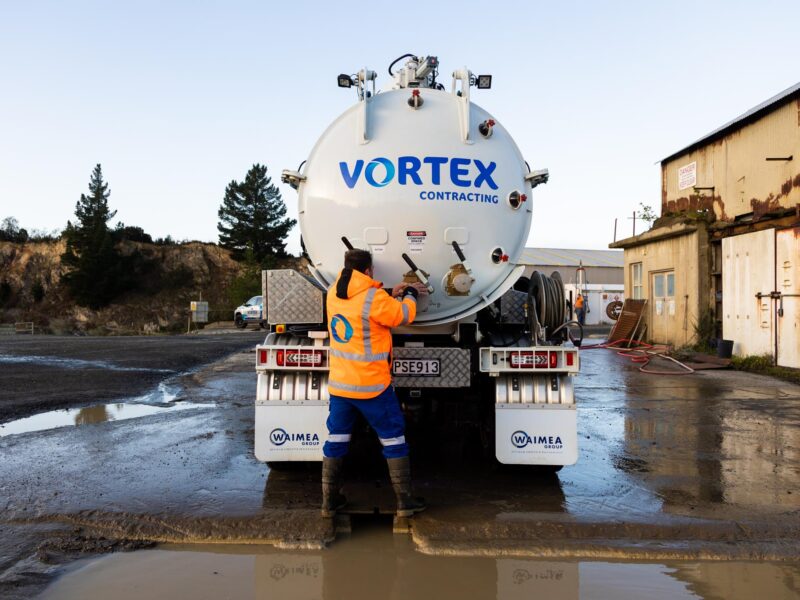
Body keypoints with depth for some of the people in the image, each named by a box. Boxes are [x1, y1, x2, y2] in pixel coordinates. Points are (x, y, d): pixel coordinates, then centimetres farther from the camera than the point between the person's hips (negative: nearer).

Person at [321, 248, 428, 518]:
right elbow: (404, 315, -4)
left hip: (339, 384, 6)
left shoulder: (333, 294, 2)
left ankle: (330, 501, 20)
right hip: (371, 385, -6)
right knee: (393, 438, 8)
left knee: (336, 439, 14)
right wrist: (409, 294, 14)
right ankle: (405, 501, 15)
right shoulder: (373, 298, -19)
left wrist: (392, 295, 15)